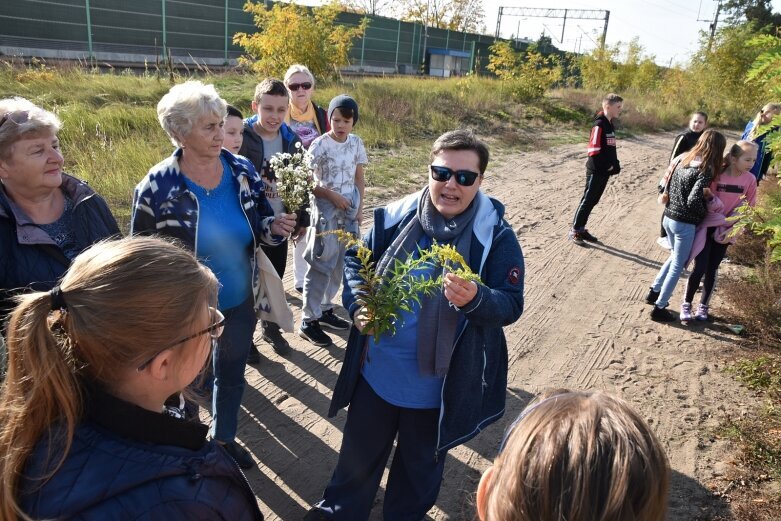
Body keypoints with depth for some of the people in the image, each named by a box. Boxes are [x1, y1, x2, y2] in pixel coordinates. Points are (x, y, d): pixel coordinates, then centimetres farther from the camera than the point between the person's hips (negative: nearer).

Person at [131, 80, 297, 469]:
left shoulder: (243, 170, -9)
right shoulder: (157, 186, -19)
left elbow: (260, 225, 2)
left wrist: (275, 227, -22)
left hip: (240, 301, 4)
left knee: (232, 373, 24)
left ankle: (224, 438, 51)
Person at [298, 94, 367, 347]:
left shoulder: (356, 143, 4)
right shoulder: (320, 145, -11)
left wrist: (359, 207, 8)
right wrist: (333, 196, -14)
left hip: (350, 208, 6)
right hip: (327, 209, -5)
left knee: (340, 262, 10)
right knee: (322, 263, -5)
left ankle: (325, 309, 25)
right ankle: (308, 320, 4)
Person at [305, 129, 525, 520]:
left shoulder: (496, 236, -15)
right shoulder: (395, 217, -8)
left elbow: (511, 305, -16)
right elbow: (355, 260, 4)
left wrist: (475, 298, -38)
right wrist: (357, 305, -13)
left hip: (439, 382, -2)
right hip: (377, 369, 3)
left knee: (421, 459, 24)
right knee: (360, 447, 25)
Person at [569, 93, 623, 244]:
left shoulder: (610, 125, 12)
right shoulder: (599, 125, -16)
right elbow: (593, 150, -20)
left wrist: (614, 165, 4)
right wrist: (607, 166, -13)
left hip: (605, 172, 8)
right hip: (596, 171, -8)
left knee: (593, 201, 13)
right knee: (587, 201, -3)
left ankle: (581, 229, 22)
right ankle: (575, 231, 5)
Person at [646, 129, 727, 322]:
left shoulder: (684, 161, 4)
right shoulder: (705, 171, -18)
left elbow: (668, 187, 10)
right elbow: (693, 201, -27)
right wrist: (705, 213, -7)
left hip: (669, 218, 8)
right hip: (685, 224, -8)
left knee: (675, 256, 28)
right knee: (678, 266, 5)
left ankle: (654, 291, 32)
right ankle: (659, 308, 11)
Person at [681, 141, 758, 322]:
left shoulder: (750, 180, -5)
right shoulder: (716, 175, -16)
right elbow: (706, 202, -11)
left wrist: (731, 229, -6)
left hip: (725, 232, 3)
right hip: (706, 228, -3)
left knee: (711, 270, 8)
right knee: (700, 269, -7)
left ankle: (703, 306, 24)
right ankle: (686, 304, 12)